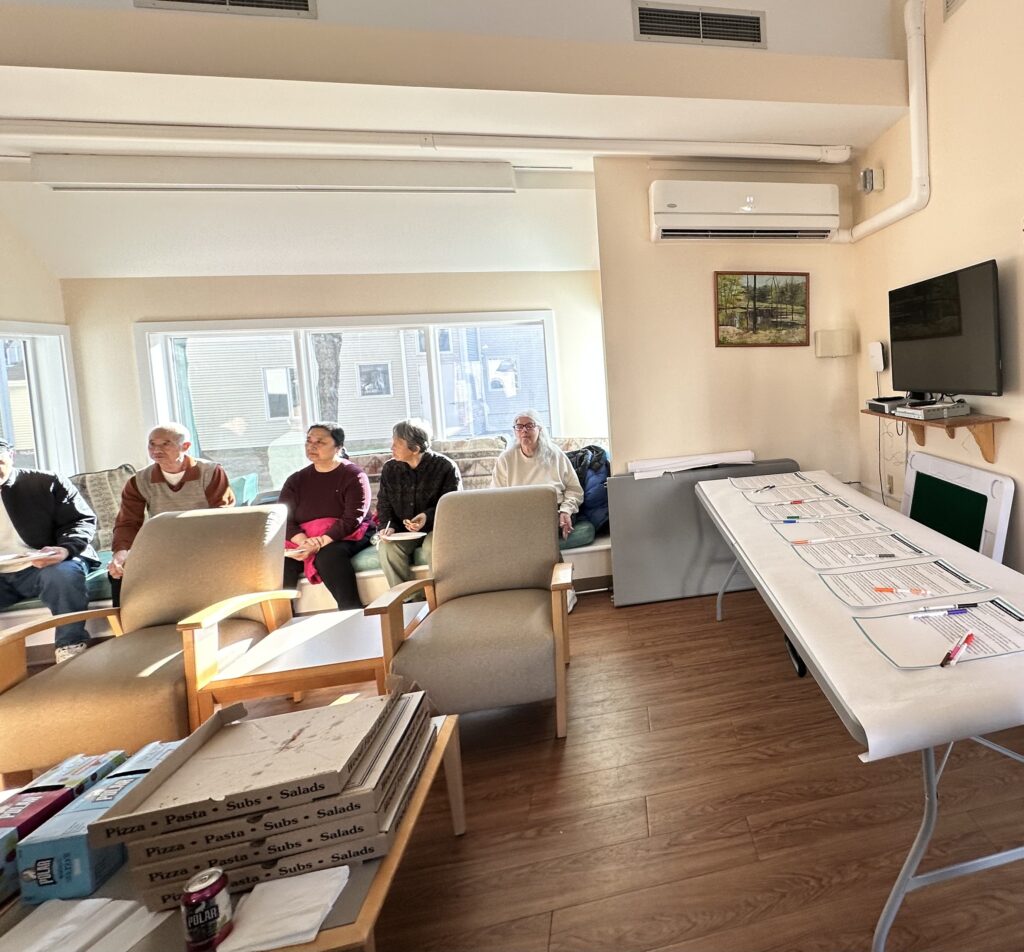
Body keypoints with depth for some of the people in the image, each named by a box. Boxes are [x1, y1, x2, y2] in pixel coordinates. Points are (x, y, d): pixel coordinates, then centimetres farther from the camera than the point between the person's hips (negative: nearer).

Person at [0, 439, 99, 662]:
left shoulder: (46, 483, 4)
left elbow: (82, 519, 0)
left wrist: (66, 549, -20)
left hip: (46, 565, -3)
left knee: (62, 573, -36)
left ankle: (71, 652, -29)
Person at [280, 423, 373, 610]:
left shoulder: (353, 476, -3)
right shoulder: (296, 480, 12)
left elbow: (352, 519, -14)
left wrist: (321, 542, -28)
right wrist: (304, 541, -21)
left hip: (346, 537, -4)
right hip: (302, 540, 4)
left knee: (328, 555, -36)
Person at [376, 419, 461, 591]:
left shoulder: (445, 466, -8)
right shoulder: (389, 469, 5)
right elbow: (384, 504, 12)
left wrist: (428, 516, -26)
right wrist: (388, 527, -9)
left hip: (435, 527, -3)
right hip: (402, 531, 4)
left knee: (433, 545, -36)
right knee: (387, 548, -27)